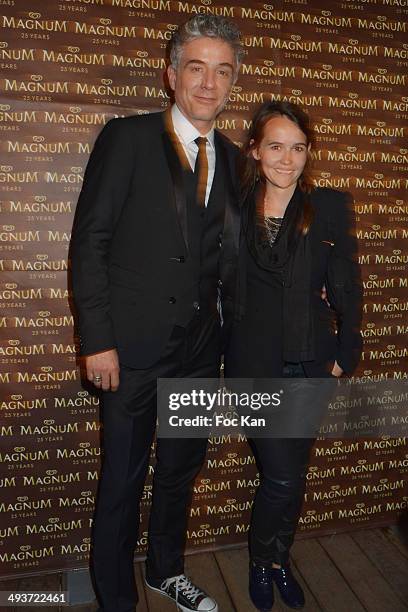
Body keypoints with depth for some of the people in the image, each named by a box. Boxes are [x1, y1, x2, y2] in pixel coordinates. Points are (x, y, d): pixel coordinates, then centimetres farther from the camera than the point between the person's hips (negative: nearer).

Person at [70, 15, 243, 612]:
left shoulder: (231, 158, 10)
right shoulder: (127, 137, -5)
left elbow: (225, 256, 11)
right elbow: (88, 242, -10)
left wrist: (226, 331, 5)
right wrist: (97, 341, -14)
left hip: (200, 348, 6)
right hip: (135, 346, -5)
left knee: (182, 469, 20)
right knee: (123, 481, 9)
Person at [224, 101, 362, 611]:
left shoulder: (330, 207, 0)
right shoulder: (234, 209, -1)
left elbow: (346, 289, 2)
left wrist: (345, 354, 1)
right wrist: (217, 348, 0)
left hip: (310, 364, 2)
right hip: (255, 363, -1)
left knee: (291, 474, 14)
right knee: (283, 477, 0)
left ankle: (278, 561, 41)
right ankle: (262, 562, 31)